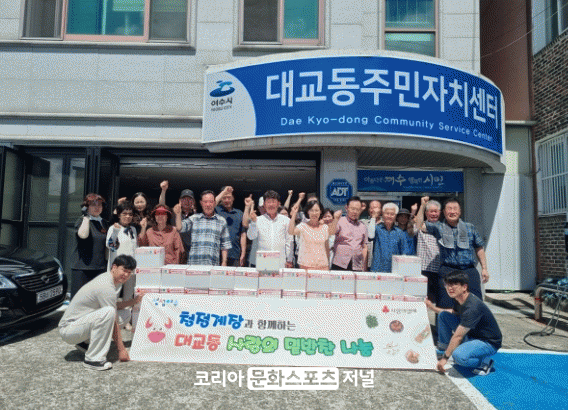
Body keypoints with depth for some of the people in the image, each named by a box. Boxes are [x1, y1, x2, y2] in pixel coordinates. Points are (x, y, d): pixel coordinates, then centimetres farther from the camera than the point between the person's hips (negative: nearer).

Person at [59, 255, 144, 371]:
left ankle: (85, 342, 14)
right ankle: (93, 359, -23)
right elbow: (113, 322, -20)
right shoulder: (106, 287, -24)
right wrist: (121, 349, -14)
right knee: (108, 313, -33)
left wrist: (133, 301, 7)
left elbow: (113, 305, 18)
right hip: (68, 330, -10)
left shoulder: (107, 279, 6)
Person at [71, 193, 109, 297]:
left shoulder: (103, 223, 15)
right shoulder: (82, 221, -2)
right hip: (82, 268, -5)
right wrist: (86, 217, -16)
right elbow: (83, 235, -23)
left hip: (100, 268, 5)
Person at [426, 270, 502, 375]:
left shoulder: (472, 307, -31)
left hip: (489, 343, -9)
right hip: (470, 335, 9)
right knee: (443, 315, -2)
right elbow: (455, 313, 23)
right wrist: (433, 307, 16)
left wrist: (445, 358, -23)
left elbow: (457, 336, -28)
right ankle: (443, 350, 13)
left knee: (459, 356, -36)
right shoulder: (458, 299, -3)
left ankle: (484, 362, -4)